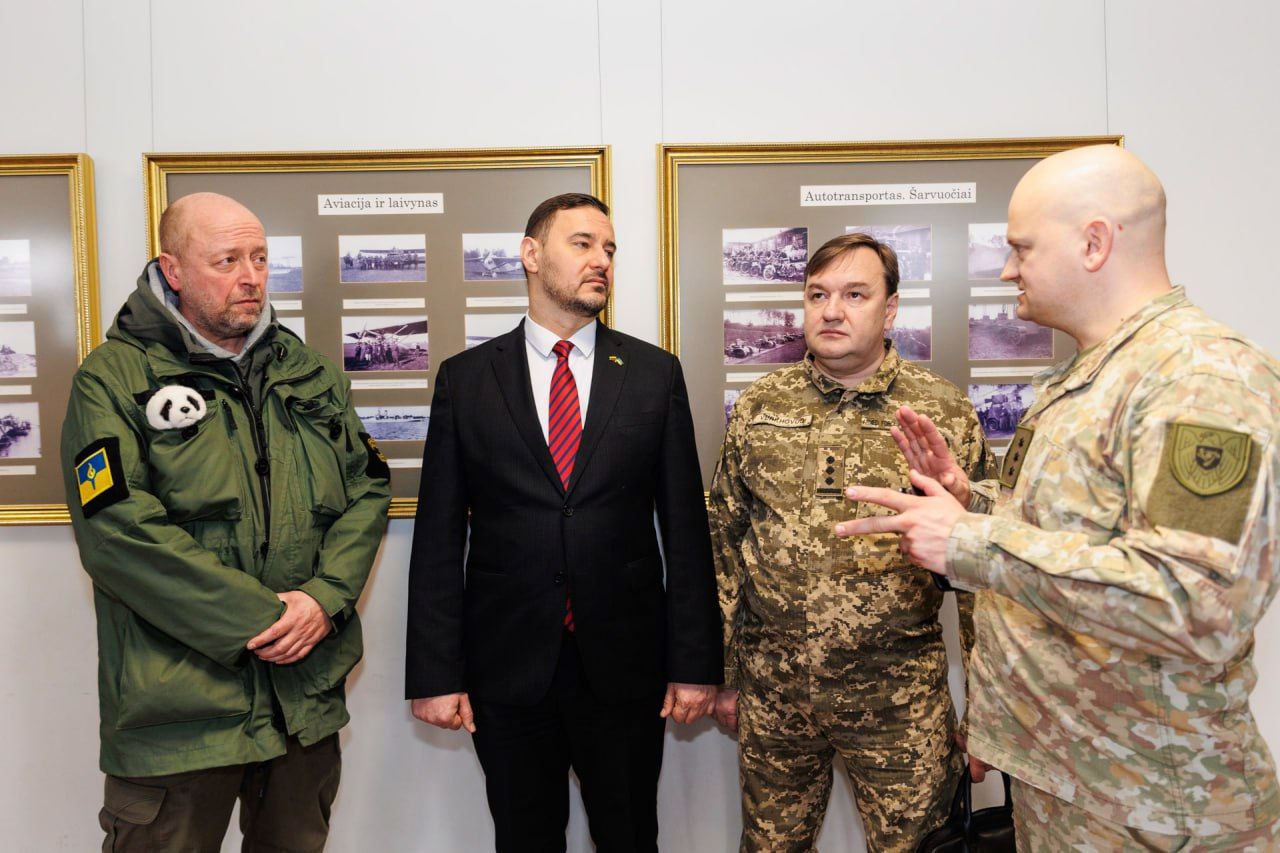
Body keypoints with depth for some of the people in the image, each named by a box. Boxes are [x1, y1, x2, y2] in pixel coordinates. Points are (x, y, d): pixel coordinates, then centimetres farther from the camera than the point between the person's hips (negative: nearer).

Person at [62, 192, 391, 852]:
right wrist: (260, 619, -17)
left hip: (308, 695, 5)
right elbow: (117, 531, -15)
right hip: (175, 707, -4)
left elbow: (368, 487, 6)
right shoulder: (113, 377, -5)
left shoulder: (308, 372, 10)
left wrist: (324, 598, -11)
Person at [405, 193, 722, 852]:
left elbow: (686, 527, 0)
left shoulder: (655, 373, 2)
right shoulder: (464, 379, 1)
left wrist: (696, 663, -2)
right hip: (507, 668, 0)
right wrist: (436, 673, -4)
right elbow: (439, 537, 0)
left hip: (625, 667, 1)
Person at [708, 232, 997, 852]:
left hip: (899, 693, -2)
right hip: (771, 685, 2)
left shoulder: (944, 411, -4)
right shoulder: (758, 406, 1)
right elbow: (725, 540, 6)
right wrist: (722, 671, 7)